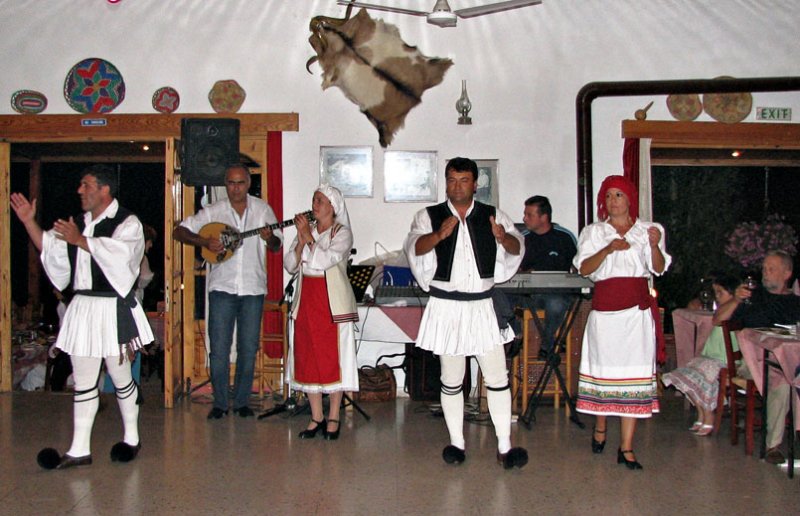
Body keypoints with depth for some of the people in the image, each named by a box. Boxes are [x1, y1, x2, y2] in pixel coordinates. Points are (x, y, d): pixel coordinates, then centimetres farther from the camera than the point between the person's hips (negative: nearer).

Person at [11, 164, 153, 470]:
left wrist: (80, 240, -23)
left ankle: (131, 439, 24)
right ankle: (79, 450, 15)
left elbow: (118, 253, -25)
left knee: (120, 377, 6)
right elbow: (50, 249, 22)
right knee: (83, 380, 9)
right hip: (82, 307, 7)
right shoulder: (79, 224, 15)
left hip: (113, 308, -7)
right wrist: (29, 222, 12)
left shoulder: (127, 223, -7)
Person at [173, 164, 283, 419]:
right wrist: (205, 242, -15)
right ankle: (219, 403, 14)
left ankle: (242, 402, 20)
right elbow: (179, 231, 1)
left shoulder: (263, 209, 5)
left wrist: (270, 238, -16)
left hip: (253, 288, 1)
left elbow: (277, 246, 7)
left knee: (249, 349, 7)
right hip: (222, 287, -1)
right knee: (219, 348, 1)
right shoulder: (213, 211, 2)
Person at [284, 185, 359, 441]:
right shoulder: (305, 230, 12)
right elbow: (290, 265, 4)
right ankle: (316, 417, 16)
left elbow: (325, 260, -19)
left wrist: (309, 236, -12)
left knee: (333, 359, -2)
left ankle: (333, 418, 9)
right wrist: (301, 240, -9)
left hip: (332, 302, -5)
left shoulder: (342, 233, -3)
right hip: (306, 301, 5)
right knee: (307, 359, 6)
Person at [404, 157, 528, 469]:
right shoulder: (429, 216, 1)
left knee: (497, 377, 1)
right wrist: (439, 235, -36)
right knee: (451, 380, 9)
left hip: (483, 306, 1)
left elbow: (516, 247, -4)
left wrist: (504, 238, -28)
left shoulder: (493, 216, 5)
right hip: (446, 307, -1)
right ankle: (456, 443, 23)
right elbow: (414, 247, -16)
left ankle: (504, 447, 11)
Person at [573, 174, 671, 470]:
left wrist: (655, 246, -16)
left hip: (637, 307, 0)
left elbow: (659, 269, 2)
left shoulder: (647, 230, 12)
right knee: (603, 367, 4)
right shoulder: (594, 232, 11)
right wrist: (609, 249, -17)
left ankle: (626, 447, 0)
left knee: (634, 372, -4)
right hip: (605, 307, 0)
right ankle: (600, 428, 28)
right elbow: (584, 269, -3)